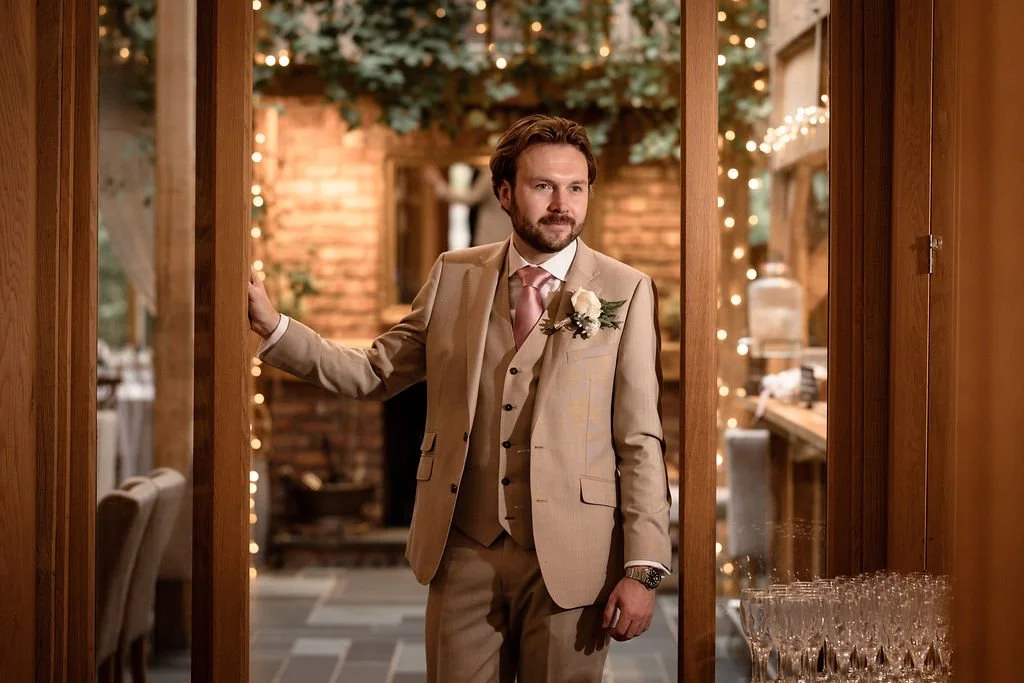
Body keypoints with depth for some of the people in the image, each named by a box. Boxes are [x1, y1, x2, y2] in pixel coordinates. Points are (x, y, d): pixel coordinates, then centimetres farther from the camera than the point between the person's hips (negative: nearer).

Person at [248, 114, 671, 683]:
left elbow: (641, 439, -5)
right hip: (465, 555, 2)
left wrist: (643, 569, -10)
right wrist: (272, 328, -3)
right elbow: (375, 374, 8)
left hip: (569, 561, -2)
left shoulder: (625, 292, -2)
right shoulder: (454, 276, 7)